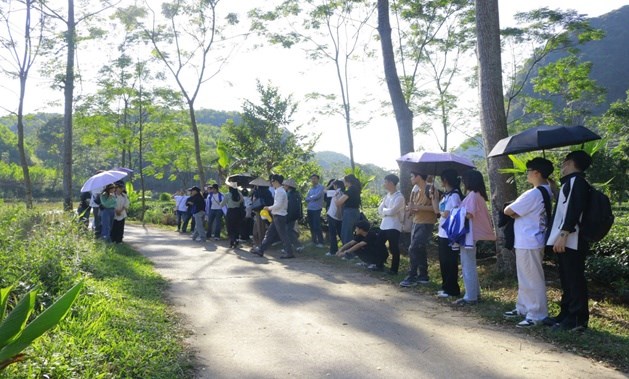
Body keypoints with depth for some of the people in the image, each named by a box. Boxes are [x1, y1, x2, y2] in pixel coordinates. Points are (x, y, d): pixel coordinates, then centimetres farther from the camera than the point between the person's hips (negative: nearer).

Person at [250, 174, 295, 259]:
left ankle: (290, 253, 2)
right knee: (269, 233, 13)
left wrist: (269, 208, -10)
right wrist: (271, 208, 11)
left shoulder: (280, 191, -16)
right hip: (277, 216, 10)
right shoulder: (280, 191, 14)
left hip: (279, 217, -10)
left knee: (283, 235, -4)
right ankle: (260, 250, 18)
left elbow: (278, 205, -23)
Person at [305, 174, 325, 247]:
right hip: (309, 209, 7)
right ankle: (314, 241, 21)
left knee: (317, 226, -8)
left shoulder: (321, 187, -5)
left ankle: (320, 242, 1)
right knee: (311, 226, 11)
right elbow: (306, 199, 8)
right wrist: (312, 198, -9)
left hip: (316, 209, -7)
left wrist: (310, 198, -1)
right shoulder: (310, 189, 16)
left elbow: (317, 196, -18)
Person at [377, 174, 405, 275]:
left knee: (394, 249, -2)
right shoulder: (387, 195, 13)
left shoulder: (399, 197, -13)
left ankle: (394, 269, 8)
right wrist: (387, 212, -11)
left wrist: (384, 210, -4)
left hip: (393, 227, -9)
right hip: (383, 225, 9)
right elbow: (380, 210, 8)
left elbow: (392, 211, -22)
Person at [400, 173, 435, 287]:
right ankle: (423, 276, 20)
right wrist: (411, 208, -3)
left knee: (413, 249, -13)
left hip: (426, 224, -9)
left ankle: (412, 277, -7)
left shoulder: (430, 189, -12)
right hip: (416, 223, 9)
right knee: (420, 250, 11)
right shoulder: (416, 191, 14)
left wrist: (417, 206, -21)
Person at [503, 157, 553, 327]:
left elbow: (508, 211, -15)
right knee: (525, 279, 19)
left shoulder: (533, 194, -22)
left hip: (528, 243, -10)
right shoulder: (547, 192, 9)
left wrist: (515, 213, 4)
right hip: (527, 242, 10)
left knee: (533, 280, -1)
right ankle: (523, 308, 29)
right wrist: (519, 213, 0)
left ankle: (536, 315, 7)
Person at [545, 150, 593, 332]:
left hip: (571, 241, -10)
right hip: (565, 241, 10)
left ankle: (578, 320, 1)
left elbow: (574, 209, -20)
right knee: (567, 281, 14)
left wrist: (563, 234, -25)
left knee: (574, 281, -5)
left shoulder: (576, 180, -10)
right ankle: (566, 315, 22)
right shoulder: (570, 182, 21)